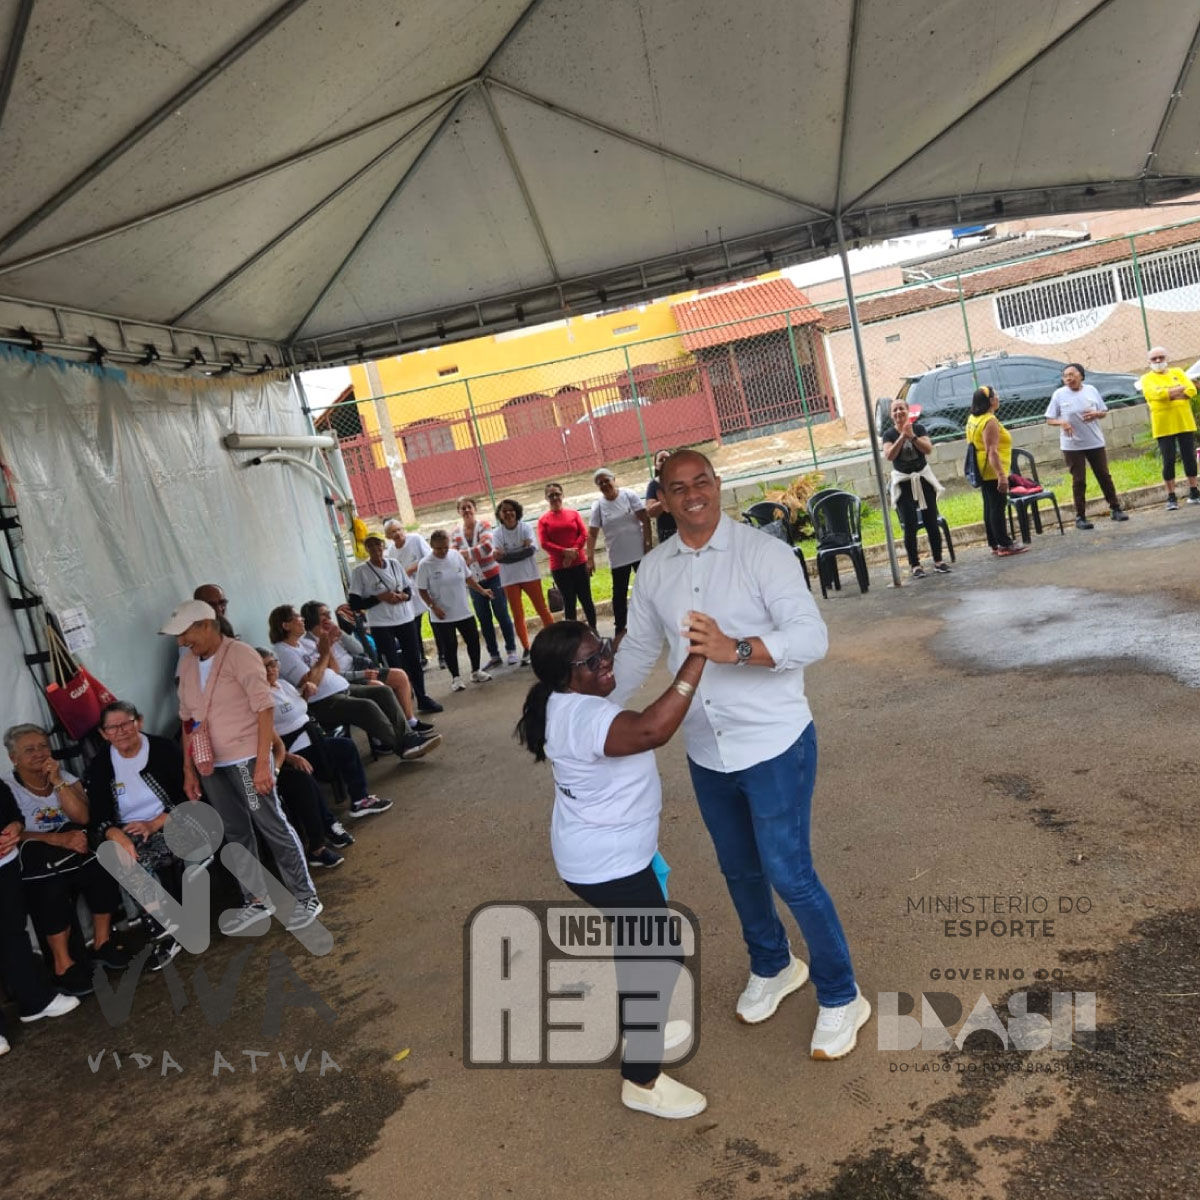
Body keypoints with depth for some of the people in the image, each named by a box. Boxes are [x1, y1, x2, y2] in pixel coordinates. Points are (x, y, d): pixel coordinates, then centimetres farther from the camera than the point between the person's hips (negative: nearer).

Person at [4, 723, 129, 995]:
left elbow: (81, 817, -5)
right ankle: (63, 964, -25)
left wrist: (57, 781, -11)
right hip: (35, 855, -3)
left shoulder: (66, 778, 11)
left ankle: (102, 943, -11)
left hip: (74, 846, 3)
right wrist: (57, 839, -24)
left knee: (101, 871, -28)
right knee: (51, 891, -35)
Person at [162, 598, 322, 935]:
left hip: (245, 759, -6)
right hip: (210, 765, 6)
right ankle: (256, 901, 27)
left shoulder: (240, 655, -13)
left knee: (272, 827, 1)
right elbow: (187, 720, 13)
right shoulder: (187, 666, 7)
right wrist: (189, 770, 11)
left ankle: (305, 897, 13)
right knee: (236, 834, 14)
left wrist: (263, 763, -22)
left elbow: (265, 708, -17)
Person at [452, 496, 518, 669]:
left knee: (501, 614, 1)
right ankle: (494, 655, 16)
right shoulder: (456, 532, 2)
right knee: (483, 618, 6)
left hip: (492, 576, -4)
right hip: (474, 581, 4)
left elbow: (487, 547, -25)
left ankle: (511, 650, 13)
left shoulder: (484, 525, -10)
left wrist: (465, 553, -25)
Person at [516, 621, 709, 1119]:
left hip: (607, 853, 11)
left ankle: (639, 1029, 48)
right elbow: (652, 730, -51)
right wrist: (696, 658, -49)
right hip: (608, 865, -11)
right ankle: (641, 1080, 16)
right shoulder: (583, 718, -33)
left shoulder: (572, 704, 1)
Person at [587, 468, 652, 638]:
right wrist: (590, 558, -13)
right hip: (617, 558, 1)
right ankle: (620, 629, 13)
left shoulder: (629, 495, -5)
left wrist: (648, 544, -13)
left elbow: (645, 520, -7)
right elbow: (591, 533, -4)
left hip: (639, 552, -1)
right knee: (619, 594, 5)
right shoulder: (598, 506, -2)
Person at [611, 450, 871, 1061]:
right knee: (739, 870, 20)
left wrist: (736, 649, -39)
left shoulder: (764, 552, -14)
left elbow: (812, 636, -23)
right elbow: (637, 649, 11)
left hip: (774, 745, -5)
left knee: (789, 874, -1)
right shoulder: (654, 568, 1)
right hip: (706, 753, 5)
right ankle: (771, 966, 46)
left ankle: (840, 997, 23)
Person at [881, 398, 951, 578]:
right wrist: (902, 437, -24)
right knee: (909, 526, -3)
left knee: (931, 522, 3)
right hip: (903, 482, -1)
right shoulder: (889, 435, -2)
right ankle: (915, 565, 2)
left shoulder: (919, 428, 0)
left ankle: (938, 561, 12)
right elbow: (889, 456, -19)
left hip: (923, 478, 1)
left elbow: (928, 449, -13)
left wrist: (912, 436, -23)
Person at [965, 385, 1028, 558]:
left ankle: (995, 544, 17)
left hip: (983, 472, 10)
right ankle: (1005, 545, -5)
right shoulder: (990, 421, -17)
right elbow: (992, 451, -24)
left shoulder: (973, 419, 11)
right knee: (998, 507, -7)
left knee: (990, 508, 12)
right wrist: (1001, 475, -26)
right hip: (993, 471, -10)